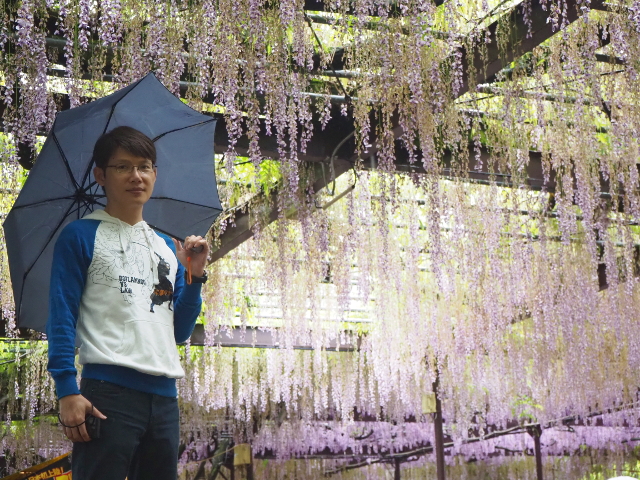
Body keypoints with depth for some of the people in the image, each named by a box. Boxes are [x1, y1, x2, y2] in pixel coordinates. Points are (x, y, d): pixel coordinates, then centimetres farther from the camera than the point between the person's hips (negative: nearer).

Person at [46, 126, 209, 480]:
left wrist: (194, 276, 5)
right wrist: (67, 391, -14)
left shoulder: (167, 248, 20)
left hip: (164, 396, 6)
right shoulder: (80, 237, 4)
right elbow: (61, 316, -4)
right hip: (108, 390, -5)